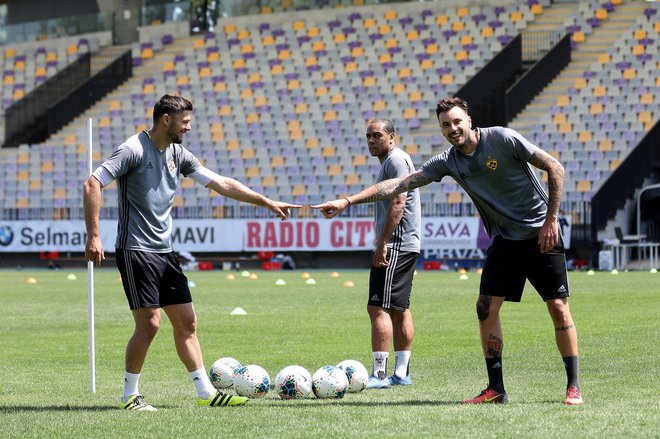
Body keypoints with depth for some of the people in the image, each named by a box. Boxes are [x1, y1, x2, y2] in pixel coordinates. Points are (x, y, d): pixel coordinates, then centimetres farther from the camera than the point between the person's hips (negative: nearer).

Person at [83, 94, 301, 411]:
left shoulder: (178, 155, 11)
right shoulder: (134, 149, -12)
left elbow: (221, 183, 17)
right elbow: (92, 185, -16)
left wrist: (267, 203, 15)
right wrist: (93, 237, -22)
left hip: (164, 252, 8)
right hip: (135, 251, -8)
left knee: (186, 321, 7)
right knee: (149, 323, -11)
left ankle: (205, 392, 11)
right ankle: (130, 396, 1)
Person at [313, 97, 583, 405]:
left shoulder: (501, 139, -12)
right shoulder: (448, 162, 2)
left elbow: (554, 168, -9)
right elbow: (400, 184, -1)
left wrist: (551, 220, -13)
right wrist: (348, 201, -7)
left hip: (541, 235, -5)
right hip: (505, 239, 5)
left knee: (558, 306, -8)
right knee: (486, 307, -6)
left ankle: (574, 387, 1)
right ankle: (496, 389, 2)